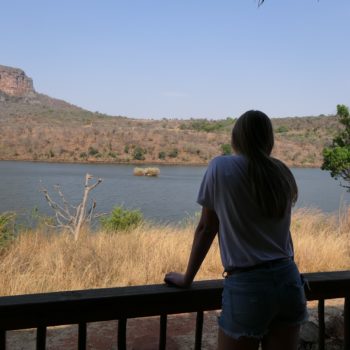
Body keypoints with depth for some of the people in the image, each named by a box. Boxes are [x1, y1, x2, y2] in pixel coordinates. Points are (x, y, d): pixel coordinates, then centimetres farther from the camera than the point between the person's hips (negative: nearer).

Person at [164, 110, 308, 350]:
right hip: (288, 280, 5)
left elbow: (206, 229, -1)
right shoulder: (282, 173, 6)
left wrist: (186, 279, 11)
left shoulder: (221, 167, -6)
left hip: (246, 287, -5)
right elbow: (279, 231, 12)